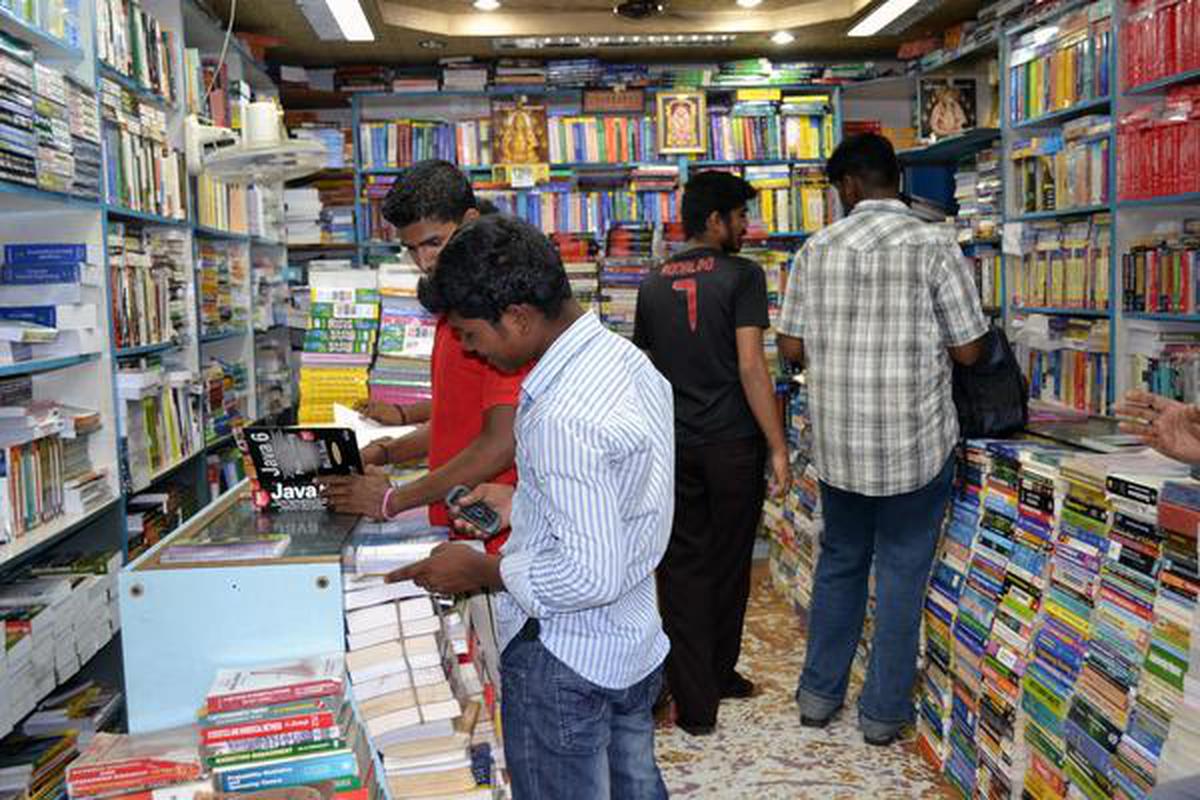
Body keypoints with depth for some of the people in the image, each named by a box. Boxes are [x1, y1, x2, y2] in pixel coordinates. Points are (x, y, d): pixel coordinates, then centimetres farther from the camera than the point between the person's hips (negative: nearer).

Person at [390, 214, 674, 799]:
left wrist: (481, 571, -17)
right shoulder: (624, 357, 0)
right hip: (635, 644, 9)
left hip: (566, 662, -9)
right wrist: (521, 504, 10)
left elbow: (592, 576, -29)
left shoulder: (563, 420, -30)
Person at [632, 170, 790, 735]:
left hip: (673, 449, 3)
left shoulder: (653, 286, 8)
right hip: (733, 443, -3)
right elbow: (751, 367, -15)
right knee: (728, 565, 13)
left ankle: (694, 703, 9)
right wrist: (777, 447, -11)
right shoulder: (741, 276, -8)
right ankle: (719, 677, 31)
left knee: (682, 568, 7)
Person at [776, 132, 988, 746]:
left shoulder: (816, 249, 0)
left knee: (839, 562, 18)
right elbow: (968, 350, -7)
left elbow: (791, 348, 2)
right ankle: (884, 711, 19)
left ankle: (819, 693, 28)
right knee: (902, 571, 9)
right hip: (915, 439, -3)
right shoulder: (933, 245, -8)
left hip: (837, 437, 3)